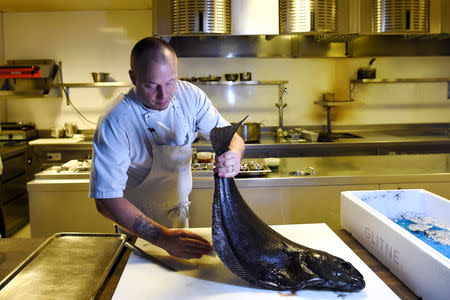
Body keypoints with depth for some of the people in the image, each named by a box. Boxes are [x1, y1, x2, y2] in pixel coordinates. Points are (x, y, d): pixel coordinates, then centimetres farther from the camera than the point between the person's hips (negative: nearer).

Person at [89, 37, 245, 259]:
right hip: (137, 223, -4)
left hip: (180, 214, 4)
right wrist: (163, 238, -43)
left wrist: (233, 155, -38)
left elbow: (230, 136, -12)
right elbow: (107, 199, -33)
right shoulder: (114, 123, -31)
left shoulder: (190, 95, -17)